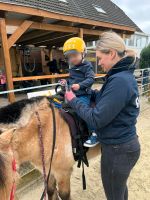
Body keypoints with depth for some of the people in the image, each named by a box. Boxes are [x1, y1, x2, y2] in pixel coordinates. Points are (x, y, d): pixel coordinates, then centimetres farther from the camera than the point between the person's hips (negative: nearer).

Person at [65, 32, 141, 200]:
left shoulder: (119, 81, -28)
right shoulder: (124, 75, 4)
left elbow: (96, 120, -27)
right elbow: (107, 98, 13)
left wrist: (73, 100, -15)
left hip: (117, 149, -9)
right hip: (124, 143, 9)